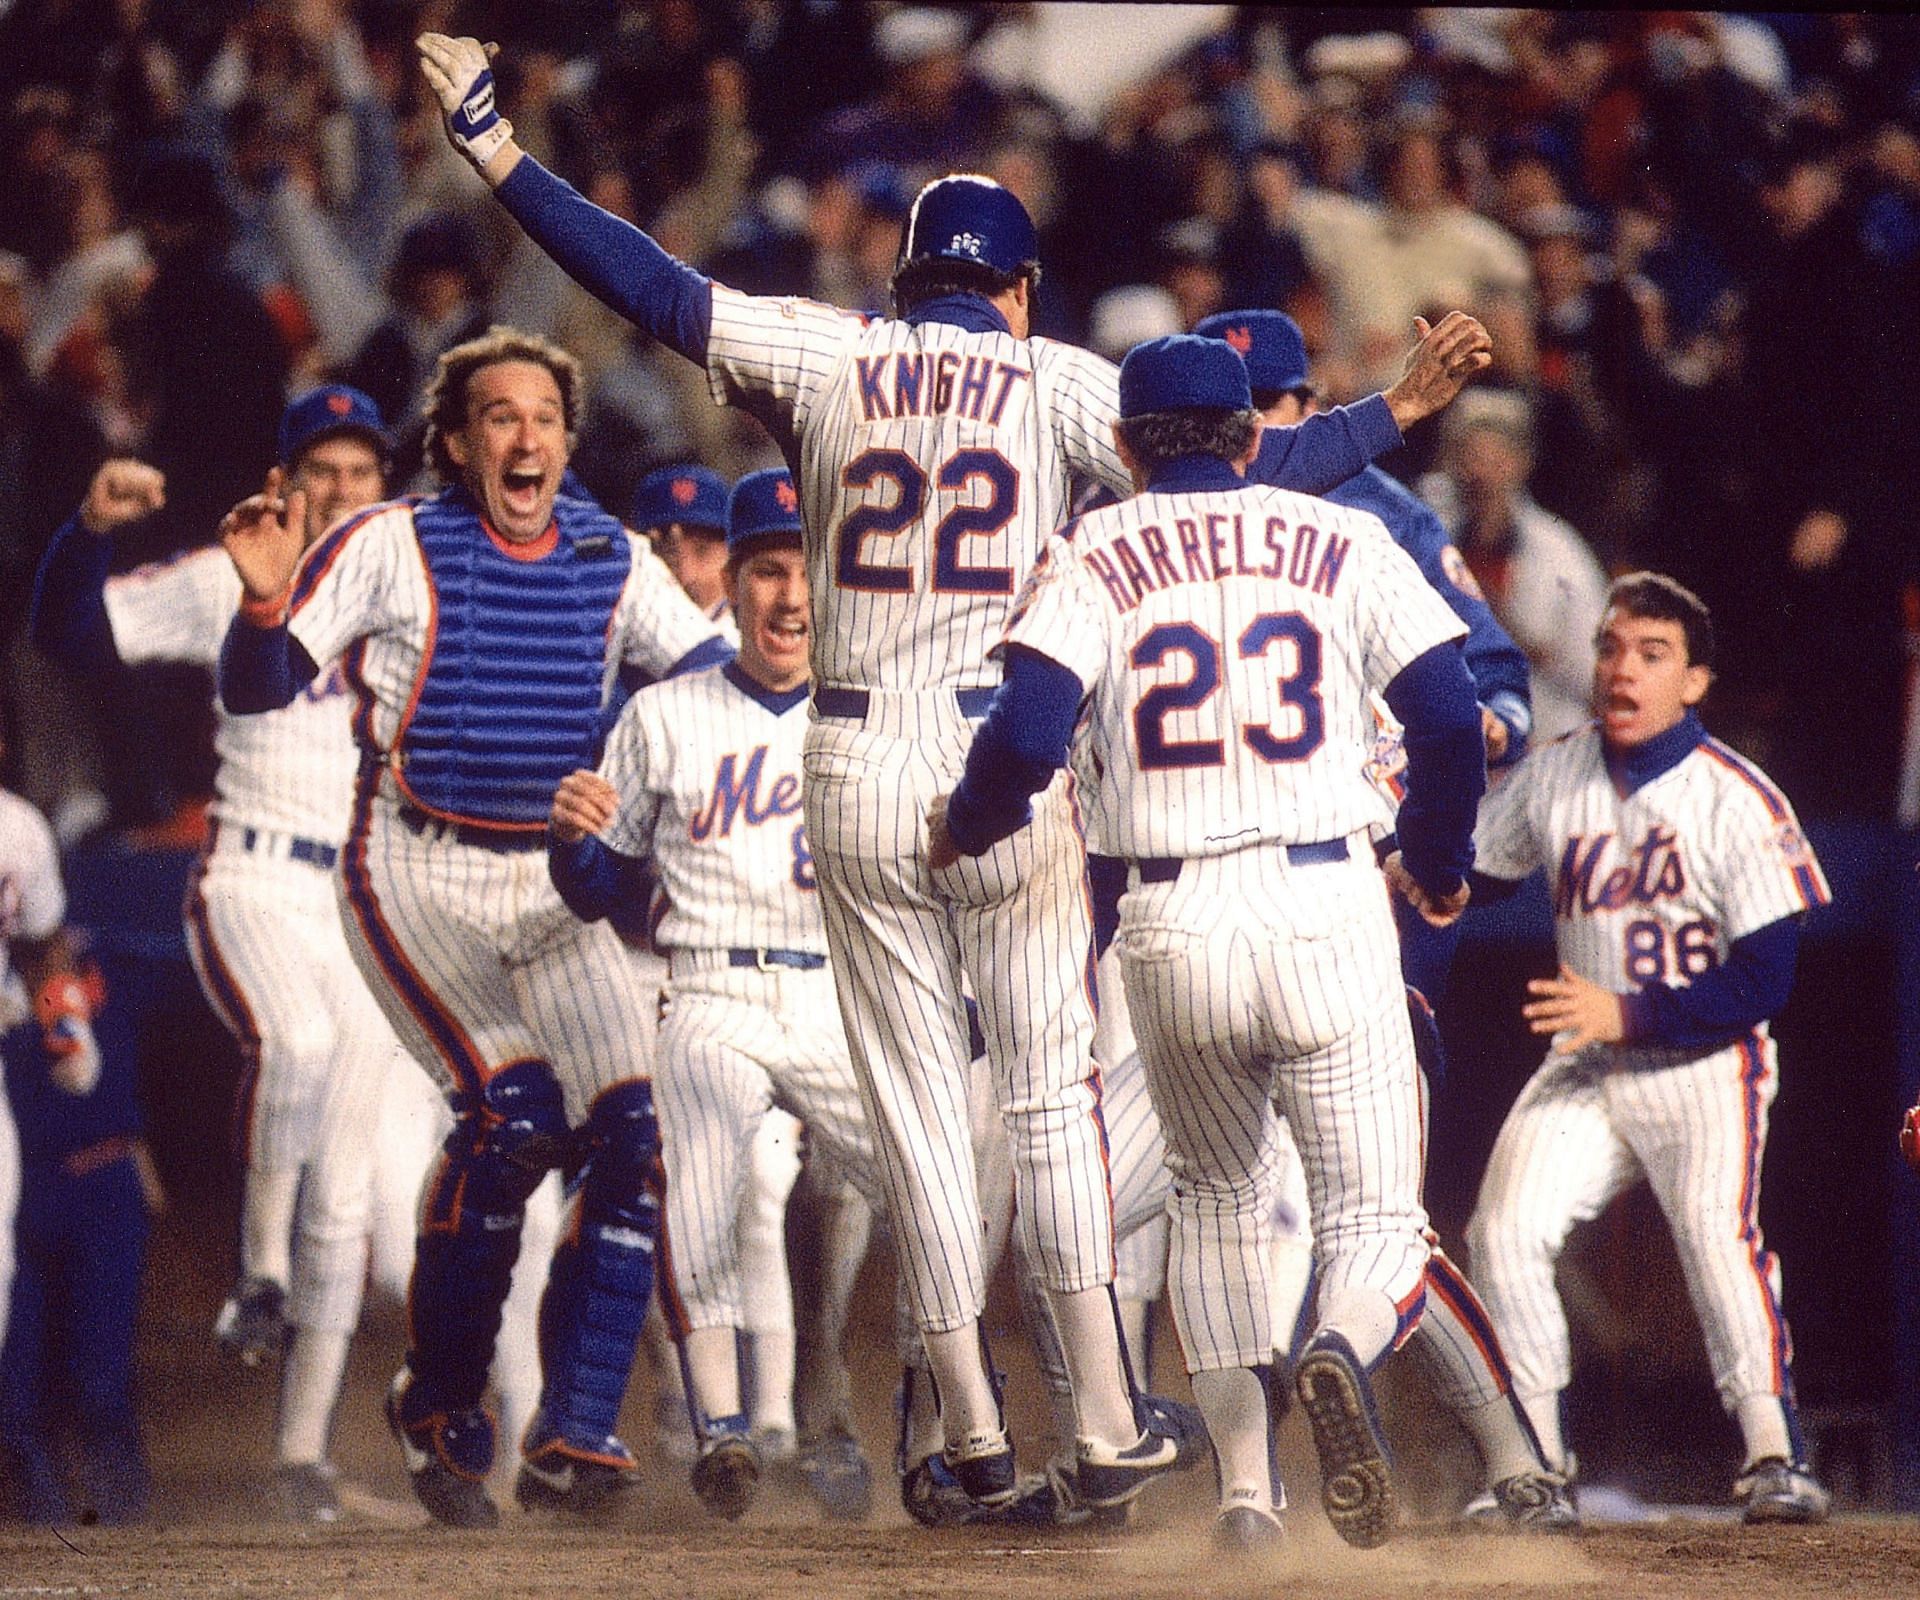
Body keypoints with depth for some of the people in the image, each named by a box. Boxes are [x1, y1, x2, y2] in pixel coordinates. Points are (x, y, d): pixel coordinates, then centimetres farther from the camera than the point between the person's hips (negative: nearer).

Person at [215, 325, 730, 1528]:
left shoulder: (612, 561, 8)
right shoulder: (391, 549, -4)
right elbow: (260, 693, -7)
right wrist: (267, 601, -26)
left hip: (556, 887, 5)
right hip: (417, 874, -5)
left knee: (631, 1131, -11)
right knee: (513, 1105, -23)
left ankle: (574, 1437, -4)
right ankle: (441, 1406, -6)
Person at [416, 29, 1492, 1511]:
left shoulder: (827, 357, 4)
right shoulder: (1057, 381, 1)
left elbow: (657, 287, 1)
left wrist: (499, 154, 6)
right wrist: (1394, 412, -3)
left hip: (857, 777, 1)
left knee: (917, 1106, 7)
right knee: (1052, 1092, 5)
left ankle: (975, 1433, 8)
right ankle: (1108, 1429, 0)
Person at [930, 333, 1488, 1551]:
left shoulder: (1093, 558, 6)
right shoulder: (1343, 544, 9)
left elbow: (1028, 732, -7)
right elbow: (1452, 717, 2)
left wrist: (965, 828, 14)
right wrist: (1437, 863, 19)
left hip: (1173, 929, 1)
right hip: (1327, 905, -1)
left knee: (1218, 1198, 23)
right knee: (1375, 1219, 3)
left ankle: (1244, 1482, 12)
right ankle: (1343, 1359, -32)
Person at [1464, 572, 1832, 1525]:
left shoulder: (1739, 802, -13)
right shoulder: (1553, 778, 1)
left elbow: (1762, 983, -15)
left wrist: (1626, 1014, -23)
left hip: (1705, 1064, -5)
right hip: (1586, 1068, 5)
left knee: (1716, 1232, -25)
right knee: (1504, 1233, -11)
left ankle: (1775, 1458, -25)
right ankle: (1534, 1462, 2)